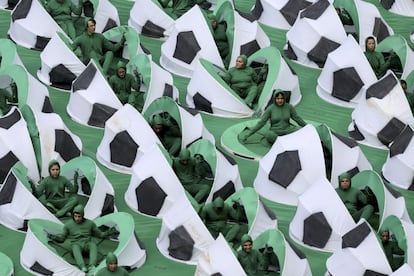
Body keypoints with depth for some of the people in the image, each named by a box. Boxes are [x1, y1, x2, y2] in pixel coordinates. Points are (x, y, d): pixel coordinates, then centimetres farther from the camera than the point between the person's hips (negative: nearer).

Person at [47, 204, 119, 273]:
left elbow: (100, 234, 18)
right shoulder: (68, 225, 7)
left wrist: (109, 232, 2)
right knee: (76, 249, -39)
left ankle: (92, 267, -56)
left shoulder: (90, 223, 9)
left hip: (87, 243, 1)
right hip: (76, 244, -1)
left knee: (93, 245, -36)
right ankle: (83, 268, -59)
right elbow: (62, 238, 13)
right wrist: (53, 237, -6)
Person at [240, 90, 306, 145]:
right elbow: (261, 122, -4)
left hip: (287, 131, 2)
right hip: (275, 132, -2)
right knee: (267, 134, -39)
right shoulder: (270, 109, -5)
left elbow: (297, 118, 14)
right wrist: (249, 133, -9)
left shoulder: (289, 107, 2)